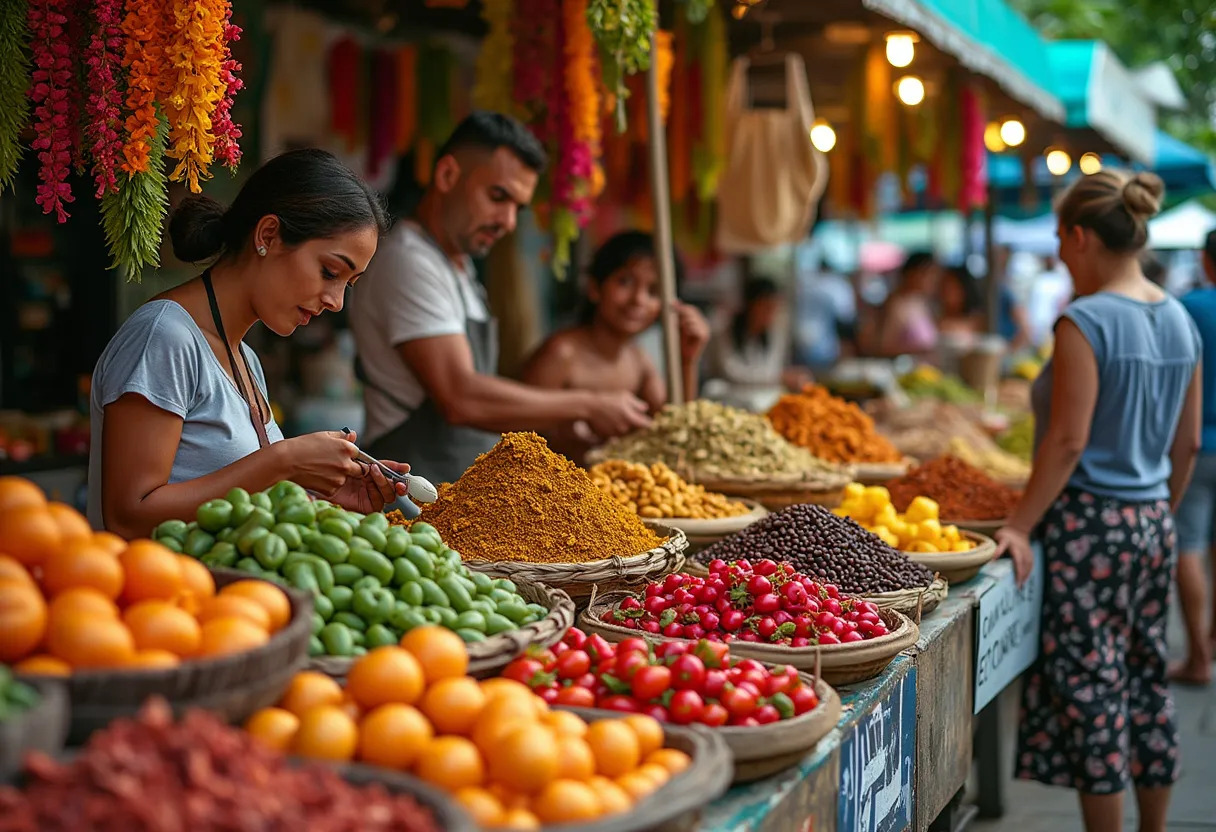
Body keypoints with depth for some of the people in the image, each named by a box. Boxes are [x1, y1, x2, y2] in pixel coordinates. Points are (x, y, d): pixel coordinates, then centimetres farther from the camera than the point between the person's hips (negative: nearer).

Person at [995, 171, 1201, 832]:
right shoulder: (1180, 321, 8)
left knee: (1091, 691, 0)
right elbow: (1187, 443, 13)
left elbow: (1068, 442, -19)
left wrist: (1020, 527, -15)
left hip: (1090, 522, -8)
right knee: (1146, 682, 16)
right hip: (1151, 522, 8)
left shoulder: (1084, 321, -15)